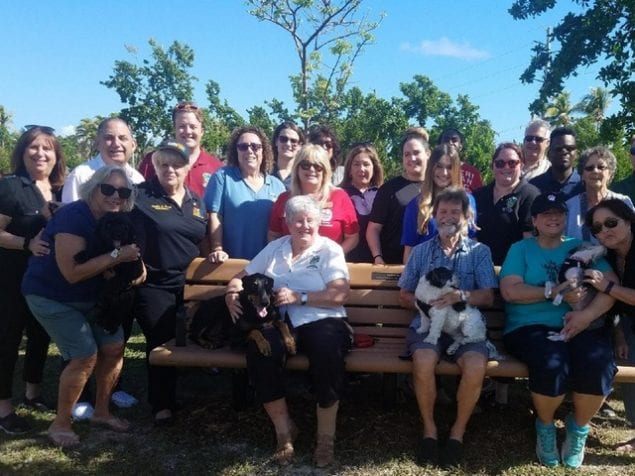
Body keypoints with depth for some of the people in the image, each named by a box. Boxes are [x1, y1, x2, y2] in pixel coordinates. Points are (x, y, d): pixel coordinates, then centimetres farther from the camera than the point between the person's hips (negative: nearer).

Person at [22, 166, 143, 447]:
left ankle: (101, 412, 24)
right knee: (85, 357, -13)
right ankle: (60, 425, 6)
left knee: (114, 348, 5)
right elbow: (72, 272, -32)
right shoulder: (73, 216, -26)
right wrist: (116, 256, -32)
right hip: (52, 297, -8)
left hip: (90, 297, 8)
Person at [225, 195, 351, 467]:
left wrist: (298, 297, -13)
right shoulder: (274, 248, 19)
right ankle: (284, 430, -11)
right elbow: (242, 277, 22)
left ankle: (326, 437, -15)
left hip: (321, 322, -2)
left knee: (327, 352, -36)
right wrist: (232, 293, -1)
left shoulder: (330, 249, 7)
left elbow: (340, 294, -6)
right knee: (260, 349, -31)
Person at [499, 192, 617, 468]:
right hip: (530, 327, -2)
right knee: (552, 365, -33)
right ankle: (545, 426, 0)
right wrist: (554, 292, -13)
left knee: (599, 366, -30)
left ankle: (578, 428, 1)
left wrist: (588, 314, -15)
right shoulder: (520, 249, 12)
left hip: (584, 326, 2)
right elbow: (509, 290, -4)